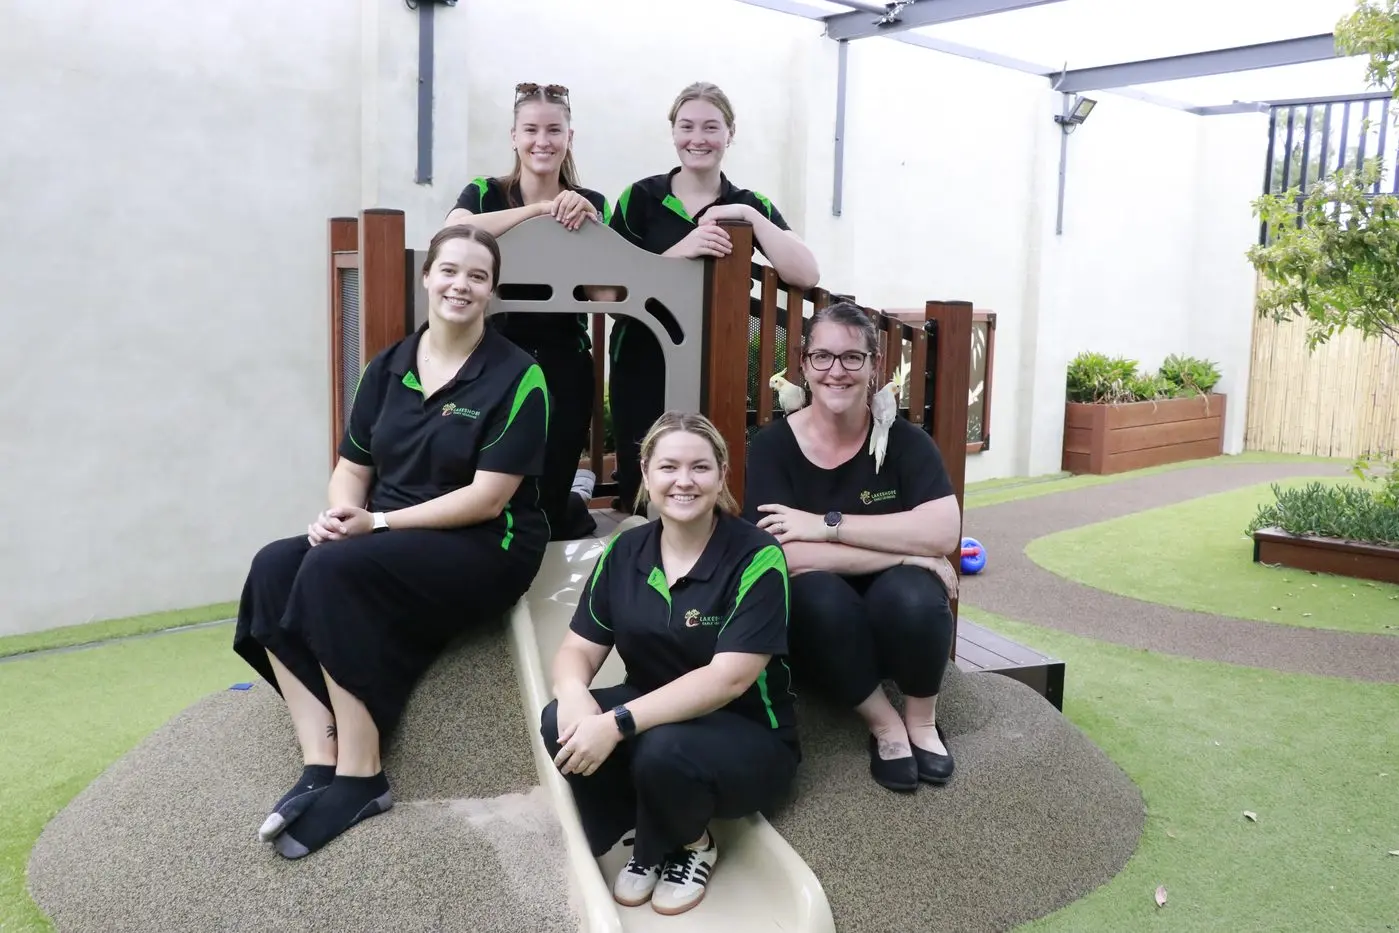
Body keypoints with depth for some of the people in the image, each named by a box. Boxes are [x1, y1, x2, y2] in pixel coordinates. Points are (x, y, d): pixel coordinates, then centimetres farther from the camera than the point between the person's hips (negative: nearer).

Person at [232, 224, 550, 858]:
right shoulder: (388, 368, 9)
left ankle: (360, 779, -19)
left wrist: (377, 522, -17)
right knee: (274, 567, -20)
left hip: (484, 550, -6)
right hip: (387, 542, 6)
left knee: (333, 571, -29)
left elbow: (488, 497, -15)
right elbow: (352, 468, 12)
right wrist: (338, 512, -11)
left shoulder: (516, 377, -9)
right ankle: (319, 764, -20)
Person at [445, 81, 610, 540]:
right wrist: (540, 209, -22)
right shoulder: (484, 194, 1)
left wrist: (583, 224, -14)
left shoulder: (591, 205, 5)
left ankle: (573, 509, 39)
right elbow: (453, 235, -23)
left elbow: (605, 295, -4)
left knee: (544, 512, 3)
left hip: (564, 367, 0)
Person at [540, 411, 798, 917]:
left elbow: (729, 679, -26)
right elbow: (577, 649, 0)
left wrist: (618, 723, -34)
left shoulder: (756, 557, -17)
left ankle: (690, 846, 0)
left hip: (749, 739, -4)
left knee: (663, 750, -35)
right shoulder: (624, 552, -1)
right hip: (655, 715, 5)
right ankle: (649, 837, 2)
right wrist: (575, 696, -25)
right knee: (560, 723, -23)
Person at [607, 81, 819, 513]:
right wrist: (681, 250, -19)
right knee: (638, 490, 4)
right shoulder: (640, 198, 1)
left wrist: (751, 217, -17)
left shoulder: (751, 206, 5)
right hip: (642, 368, 0)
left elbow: (806, 276, -9)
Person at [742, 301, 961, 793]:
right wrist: (905, 550, -23)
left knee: (912, 593, -32)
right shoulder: (773, 445, -11)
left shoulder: (903, 439, -7)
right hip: (814, 626, -1)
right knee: (820, 593, -34)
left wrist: (826, 524, -25)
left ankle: (922, 719, -4)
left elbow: (944, 531, -22)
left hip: (894, 617, 1)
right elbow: (783, 555, -24)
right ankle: (883, 722, -12)